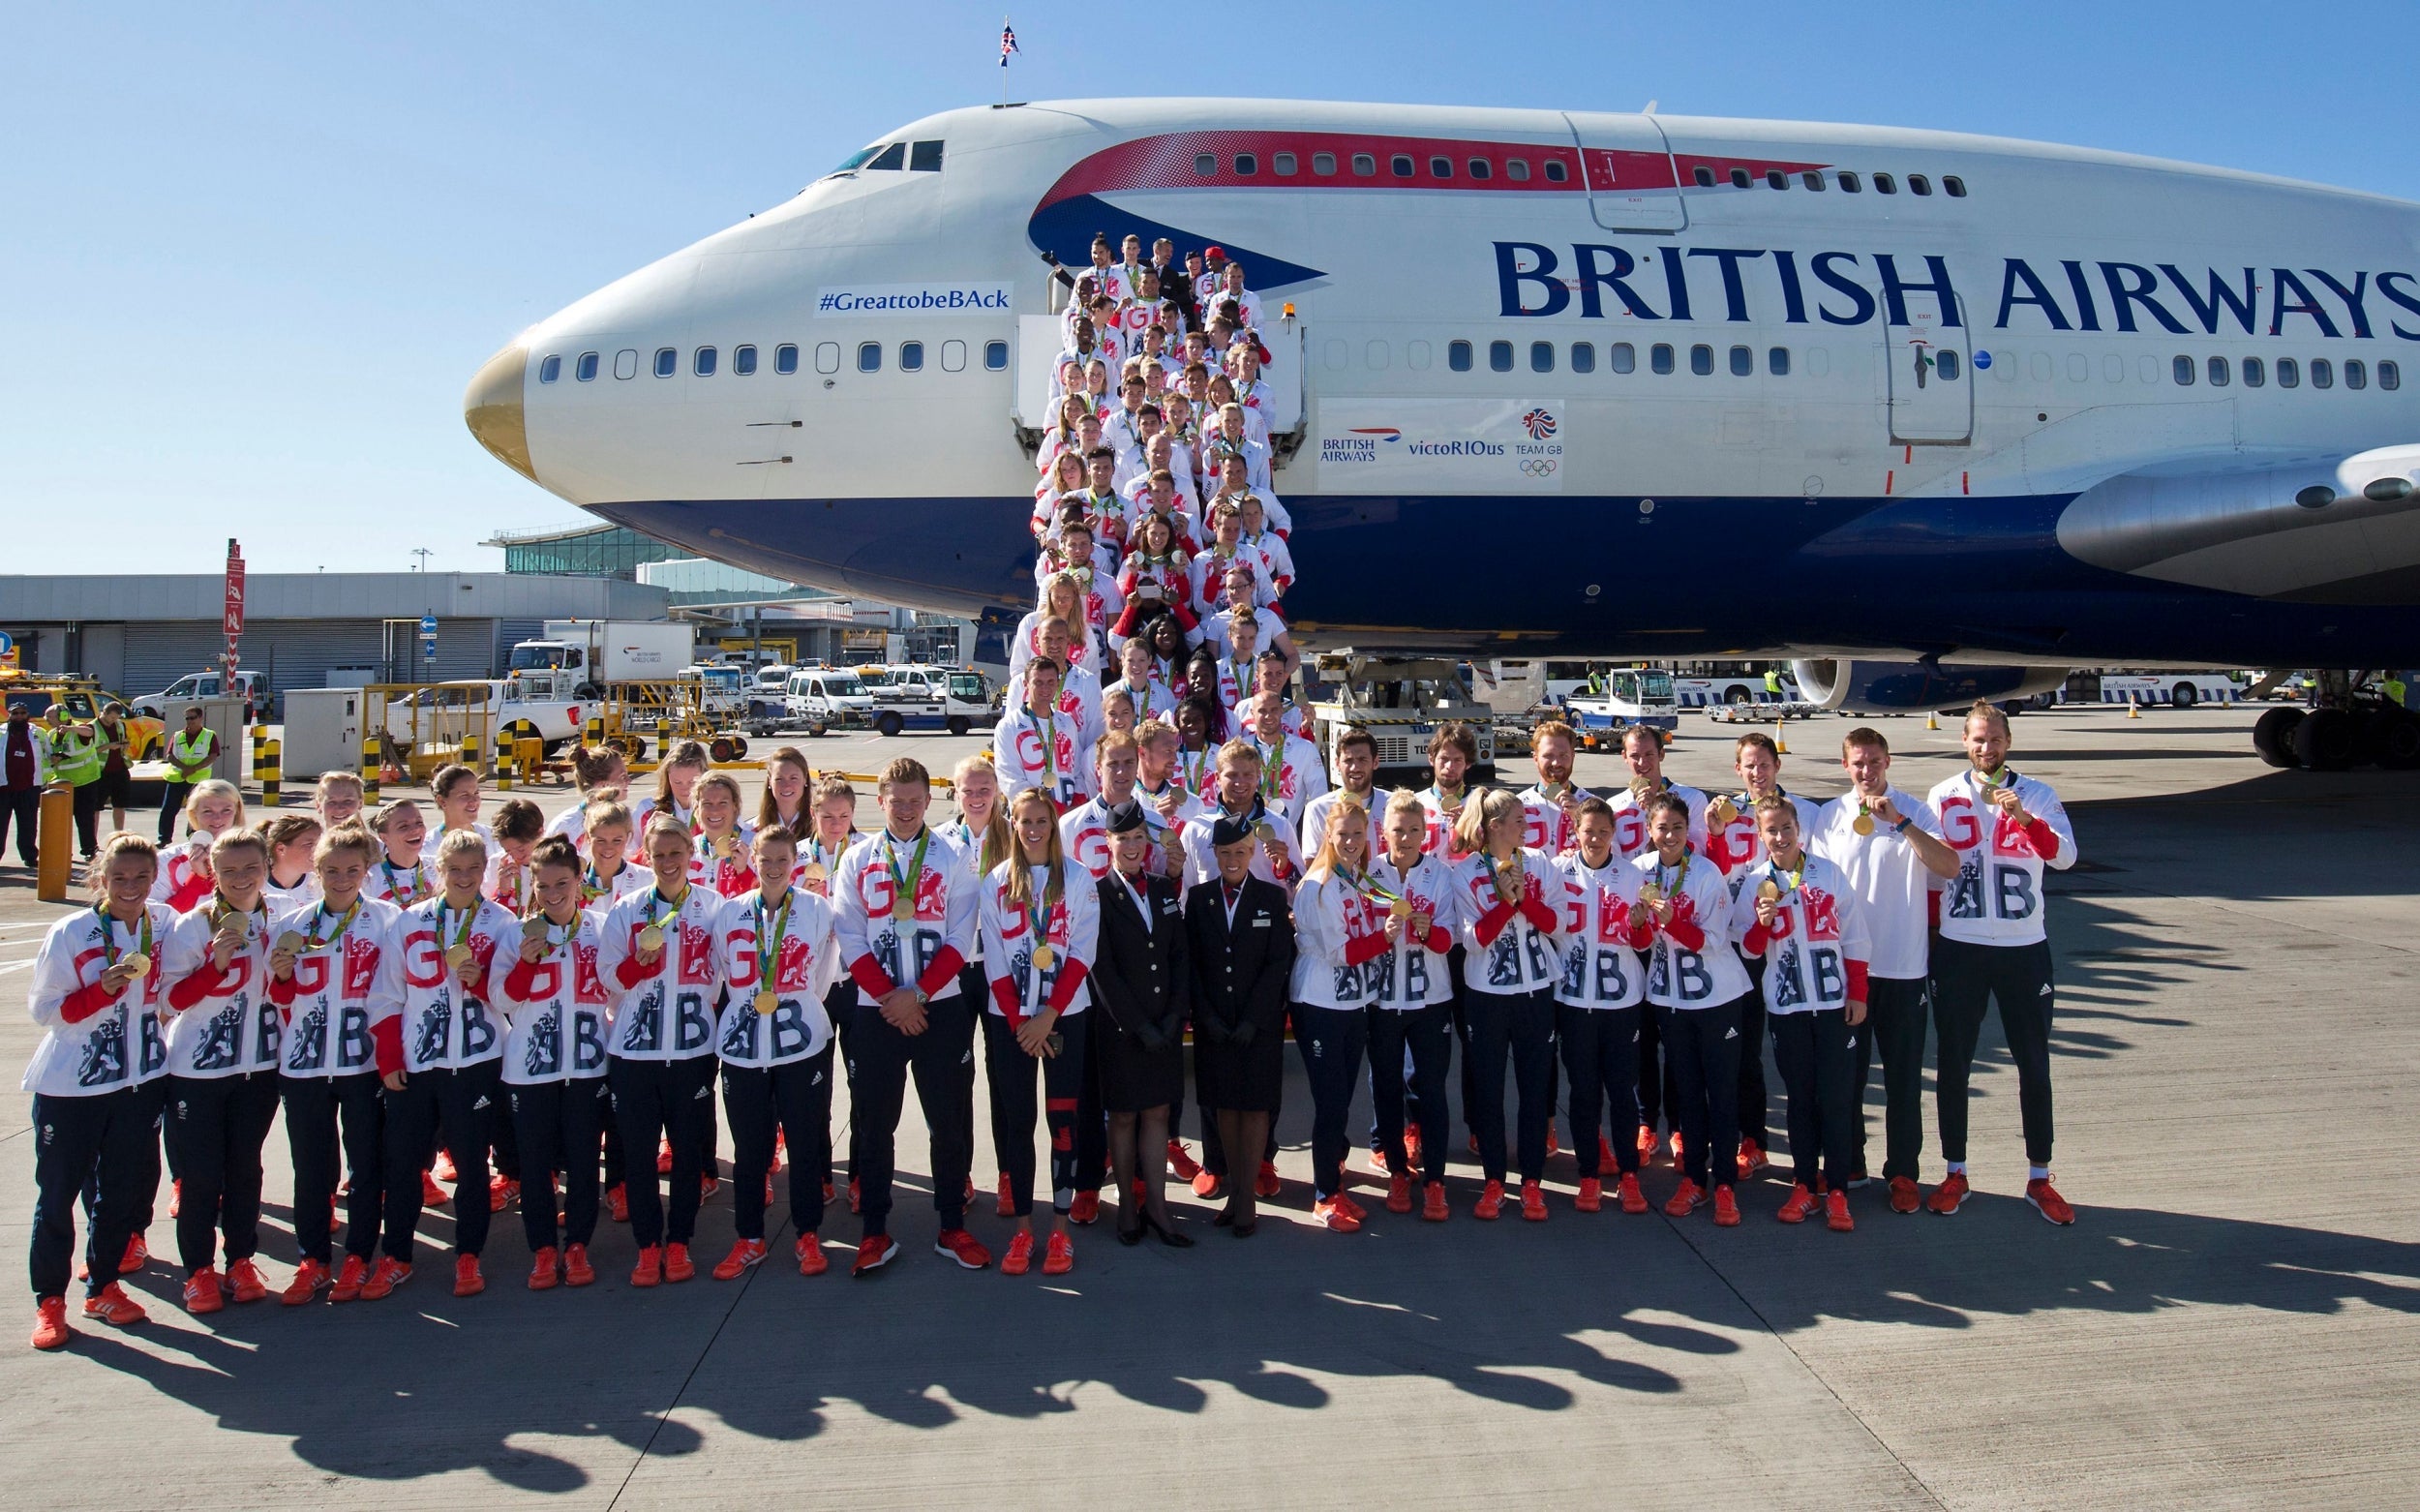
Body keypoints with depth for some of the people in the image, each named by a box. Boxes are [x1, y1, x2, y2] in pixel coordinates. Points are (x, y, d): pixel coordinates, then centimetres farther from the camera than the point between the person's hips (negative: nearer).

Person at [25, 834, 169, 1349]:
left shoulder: (166, 925, 1)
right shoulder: (70, 934, -10)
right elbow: (43, 1009, -9)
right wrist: (104, 989, -21)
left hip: (141, 1076, 3)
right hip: (70, 1084, -3)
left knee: (125, 1186, 10)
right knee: (57, 1193, 4)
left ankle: (102, 1285, 26)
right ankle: (49, 1300, 18)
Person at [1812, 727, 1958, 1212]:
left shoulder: (1914, 811, -1)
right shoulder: (1829, 816, 4)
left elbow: (1950, 867, -16)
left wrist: (1900, 822, -23)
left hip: (1903, 966, -2)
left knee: (1904, 1077, 5)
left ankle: (1903, 1172, 17)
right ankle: (1847, 1163, 24)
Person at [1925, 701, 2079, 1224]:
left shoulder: (2037, 794, 1)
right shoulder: (1944, 795, 4)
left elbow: (2065, 856, -14)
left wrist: (2023, 817, -29)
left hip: (2024, 946, 0)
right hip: (1959, 947, 1)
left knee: (2034, 1063, 6)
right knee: (1952, 1063, 6)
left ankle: (2039, 1178, 18)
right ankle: (1955, 1173, 18)